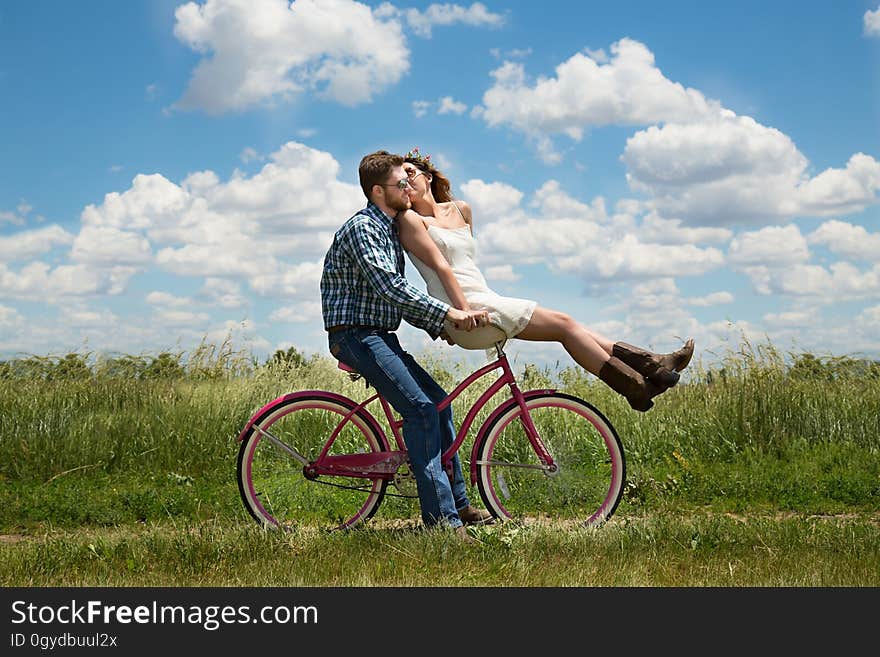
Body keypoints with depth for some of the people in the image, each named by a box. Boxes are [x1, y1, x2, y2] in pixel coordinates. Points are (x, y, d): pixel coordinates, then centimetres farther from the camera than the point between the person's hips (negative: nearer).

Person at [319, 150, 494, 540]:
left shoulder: (389, 229, 18)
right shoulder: (361, 228, -13)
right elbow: (389, 287, -26)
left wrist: (437, 325, 9)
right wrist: (446, 312, -29)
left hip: (379, 337, 10)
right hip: (356, 335, -10)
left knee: (438, 401, 10)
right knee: (421, 408, -20)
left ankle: (458, 504, 18)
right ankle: (441, 517, -21)